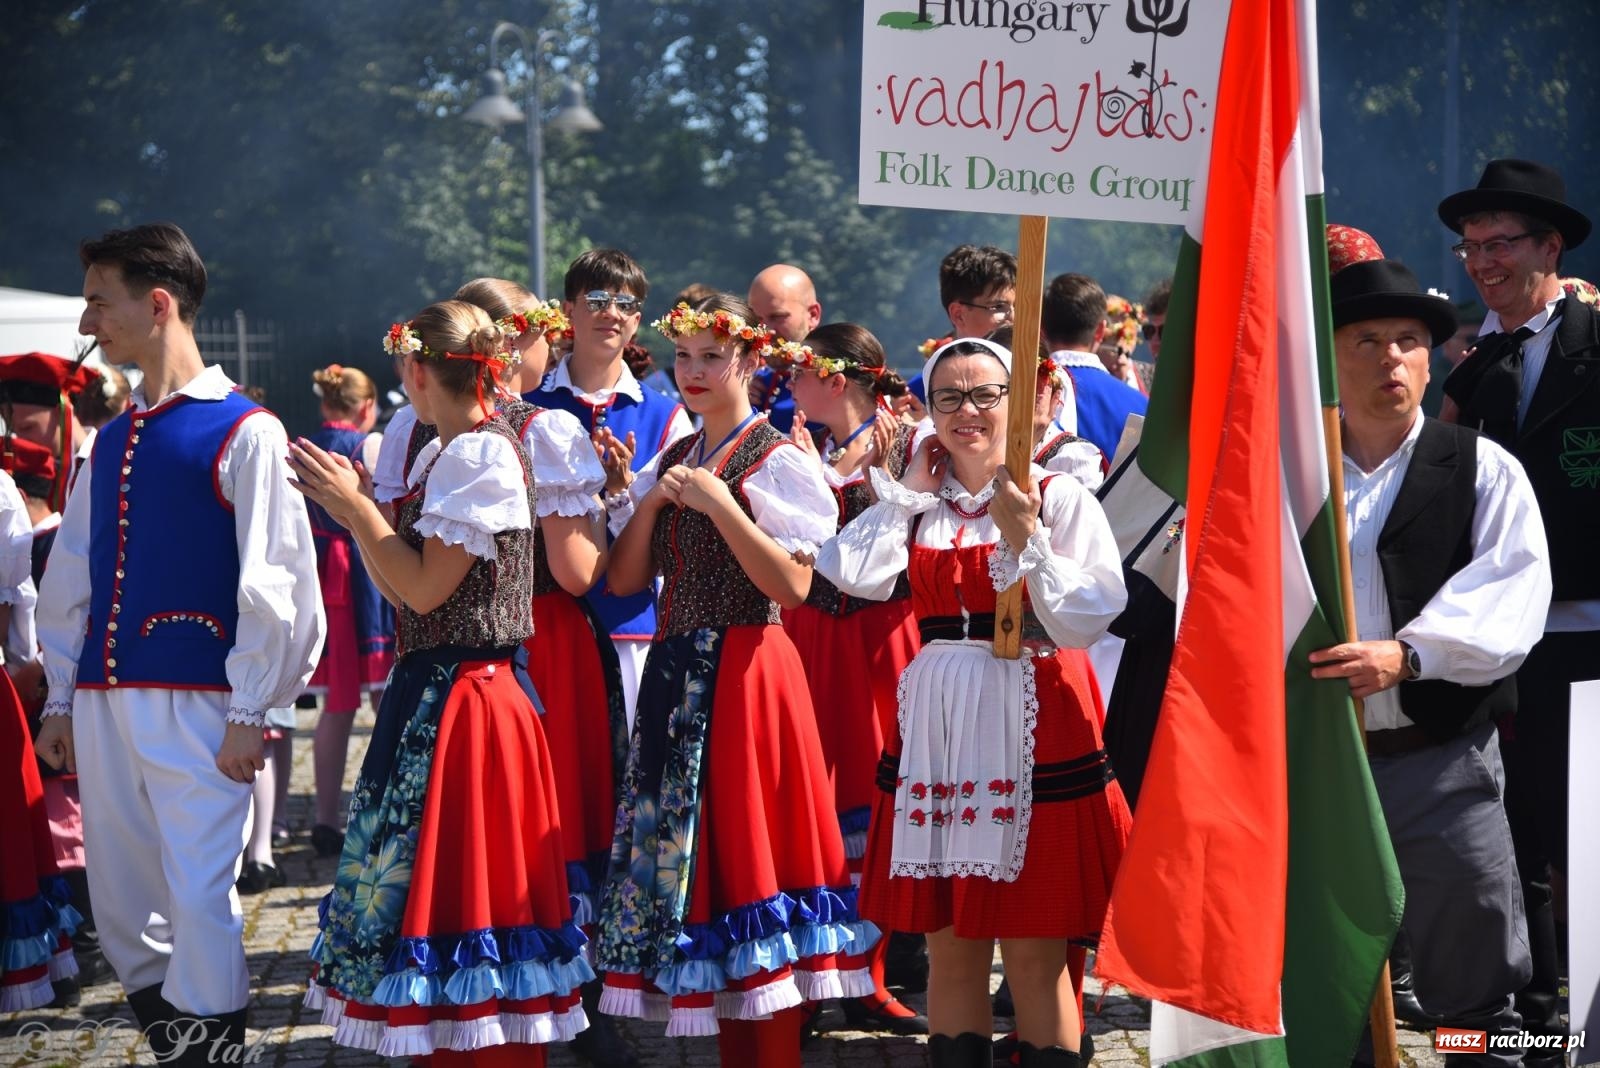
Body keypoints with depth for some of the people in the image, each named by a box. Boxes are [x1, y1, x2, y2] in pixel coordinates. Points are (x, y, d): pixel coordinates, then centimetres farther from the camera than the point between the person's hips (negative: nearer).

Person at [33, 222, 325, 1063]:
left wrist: (249, 713, -12)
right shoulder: (111, 440, 15)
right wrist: (61, 697, 15)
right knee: (119, 897, 11)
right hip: (104, 701, 7)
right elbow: (72, 576, 18)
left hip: (195, 701, -7)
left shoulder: (243, 432, -6)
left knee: (199, 891, -7)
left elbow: (269, 584, -9)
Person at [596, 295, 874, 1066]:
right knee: (690, 852, 7)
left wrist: (719, 504, -19)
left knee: (746, 848, -5)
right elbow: (624, 580, 10)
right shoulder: (671, 461, 15)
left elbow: (794, 586, -16)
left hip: (745, 674, -7)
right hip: (676, 675, 7)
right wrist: (653, 500, -4)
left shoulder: (777, 460, -6)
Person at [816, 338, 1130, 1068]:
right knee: (950, 946, 10)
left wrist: (1025, 538, -17)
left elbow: (1085, 621, -10)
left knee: (1035, 955, -1)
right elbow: (852, 574, -8)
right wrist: (909, 490, 0)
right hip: (938, 727, 4)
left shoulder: (1058, 497, -1)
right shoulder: (916, 505, 11)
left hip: (1034, 731, -4)